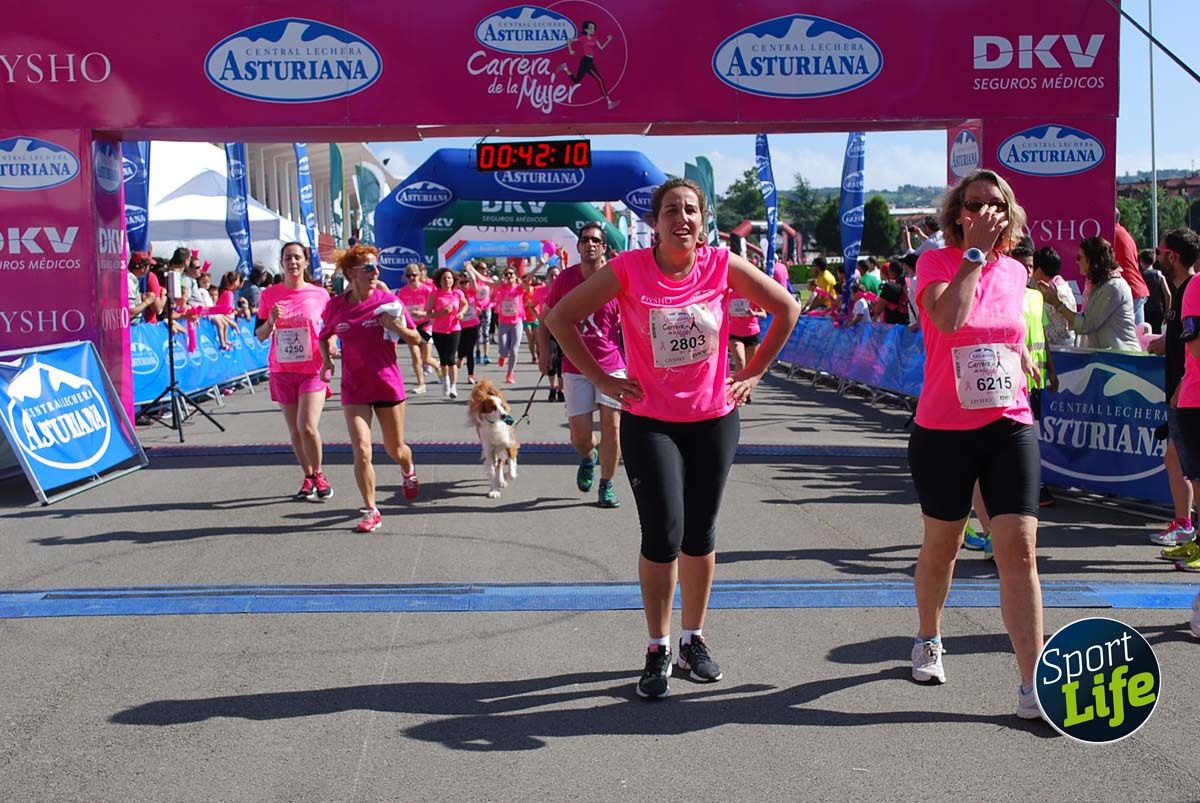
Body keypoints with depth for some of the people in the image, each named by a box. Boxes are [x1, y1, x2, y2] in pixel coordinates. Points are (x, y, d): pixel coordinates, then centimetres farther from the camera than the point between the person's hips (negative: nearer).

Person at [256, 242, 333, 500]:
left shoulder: (319, 294, -1)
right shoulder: (270, 295, 2)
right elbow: (260, 336, 5)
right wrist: (271, 321, -15)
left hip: (313, 370, -2)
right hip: (281, 370, 3)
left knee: (307, 426, -14)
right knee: (294, 430, 8)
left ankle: (318, 475, 8)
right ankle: (308, 478, 23)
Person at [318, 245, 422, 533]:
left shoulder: (388, 301, -7)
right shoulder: (335, 306, -2)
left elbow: (416, 339, 0)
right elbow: (324, 337, 16)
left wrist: (397, 328, -20)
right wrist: (326, 359, -2)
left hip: (388, 384, 0)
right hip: (354, 388, 1)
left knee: (395, 450, 13)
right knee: (361, 451, -11)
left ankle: (409, 471, 49)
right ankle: (371, 511, 1)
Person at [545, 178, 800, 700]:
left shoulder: (722, 266, -7)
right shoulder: (628, 269, -12)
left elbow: (786, 308, 6)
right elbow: (561, 318, -5)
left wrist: (753, 372, 3)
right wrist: (600, 379, -8)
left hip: (715, 419, 2)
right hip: (649, 422, -2)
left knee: (700, 534, 12)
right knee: (663, 536, -7)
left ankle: (693, 639, 28)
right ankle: (659, 650, 10)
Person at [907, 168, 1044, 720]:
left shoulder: (1015, 271, 7)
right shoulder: (936, 262, -6)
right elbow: (948, 318, -26)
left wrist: (1021, 362, 11)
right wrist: (976, 251, -20)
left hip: (1010, 428, 3)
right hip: (943, 431, -2)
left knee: (1019, 550, -7)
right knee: (941, 546, 14)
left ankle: (1032, 685, -4)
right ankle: (928, 640, 40)